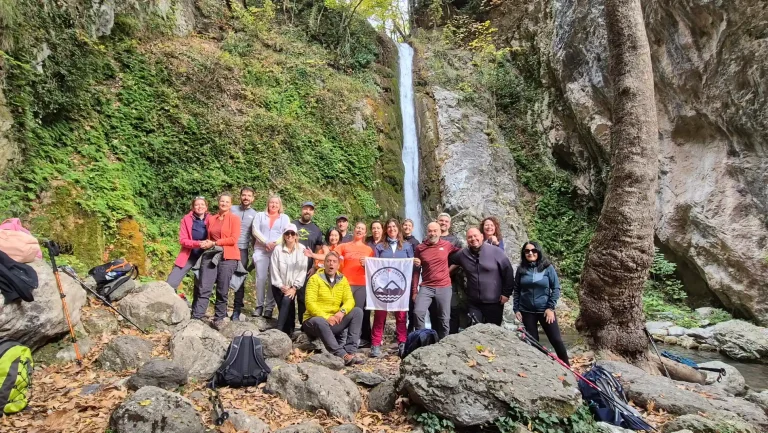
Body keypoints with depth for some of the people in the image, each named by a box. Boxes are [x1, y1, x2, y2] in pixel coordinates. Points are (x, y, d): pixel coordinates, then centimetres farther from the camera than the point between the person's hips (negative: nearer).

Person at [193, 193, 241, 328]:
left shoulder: (234, 219, 1)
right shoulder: (211, 219, 16)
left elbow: (233, 239, -8)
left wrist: (214, 243, -8)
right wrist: (207, 243, 4)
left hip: (228, 257, -3)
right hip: (210, 255, 4)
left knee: (222, 291, 2)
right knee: (204, 288, -5)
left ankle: (219, 318, 14)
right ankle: (196, 317, -2)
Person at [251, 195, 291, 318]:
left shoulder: (285, 217, 14)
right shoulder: (260, 215, 15)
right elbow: (255, 230, 2)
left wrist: (275, 243, -13)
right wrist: (266, 242, -12)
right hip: (261, 250, 0)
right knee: (261, 278, -4)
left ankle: (269, 307, 1)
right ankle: (259, 306, 4)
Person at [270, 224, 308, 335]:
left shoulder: (301, 249, -4)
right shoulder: (278, 249, -4)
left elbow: (303, 270, -6)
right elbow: (274, 269, -5)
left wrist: (294, 287, -11)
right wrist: (281, 286, -9)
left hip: (293, 286, -1)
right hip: (279, 286, 1)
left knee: (286, 301, -24)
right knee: (286, 309, -2)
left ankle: (278, 330, -21)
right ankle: (289, 332, 13)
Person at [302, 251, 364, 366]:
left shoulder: (343, 280, 8)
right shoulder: (315, 278, -7)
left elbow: (349, 300, -2)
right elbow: (310, 303, -16)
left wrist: (342, 311, -23)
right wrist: (326, 317, -26)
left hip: (333, 321, 5)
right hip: (313, 321, -5)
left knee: (357, 311, -14)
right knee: (320, 321, -39)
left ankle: (350, 351, -23)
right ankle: (342, 354, -41)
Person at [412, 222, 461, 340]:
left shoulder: (447, 245, 0)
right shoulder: (420, 248, 0)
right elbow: (416, 271, 3)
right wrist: (414, 290, 1)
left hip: (444, 287, 0)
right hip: (426, 287, 0)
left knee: (444, 318, 6)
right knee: (418, 312, -15)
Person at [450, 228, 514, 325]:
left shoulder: (496, 252, -10)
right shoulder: (462, 254, 0)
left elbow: (508, 272, -6)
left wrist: (506, 293, -6)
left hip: (494, 302, -2)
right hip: (473, 303, 3)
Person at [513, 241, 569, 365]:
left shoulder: (548, 267, -4)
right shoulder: (521, 269, 1)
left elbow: (556, 288, -3)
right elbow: (516, 290, 5)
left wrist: (551, 307, -9)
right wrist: (516, 309, 1)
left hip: (545, 310, -1)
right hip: (527, 311, 2)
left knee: (556, 340, 2)